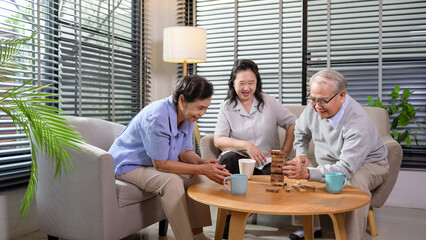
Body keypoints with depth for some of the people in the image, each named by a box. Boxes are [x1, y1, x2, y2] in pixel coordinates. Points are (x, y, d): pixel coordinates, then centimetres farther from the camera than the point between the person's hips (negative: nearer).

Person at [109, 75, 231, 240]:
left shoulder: (188, 115, -7)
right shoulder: (156, 117, -34)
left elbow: (184, 152, 0)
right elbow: (160, 164, -29)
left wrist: (202, 163, -21)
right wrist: (202, 169, -30)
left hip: (159, 163, 8)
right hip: (129, 164, -8)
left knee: (195, 177, -8)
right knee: (171, 181, -31)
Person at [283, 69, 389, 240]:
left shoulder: (358, 124, -34)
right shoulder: (315, 107, -12)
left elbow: (346, 169, -40)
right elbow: (300, 131, 9)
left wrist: (307, 173, -52)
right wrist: (301, 154, -9)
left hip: (367, 164, -6)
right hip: (328, 164, 6)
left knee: (356, 181, -39)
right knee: (297, 174, -15)